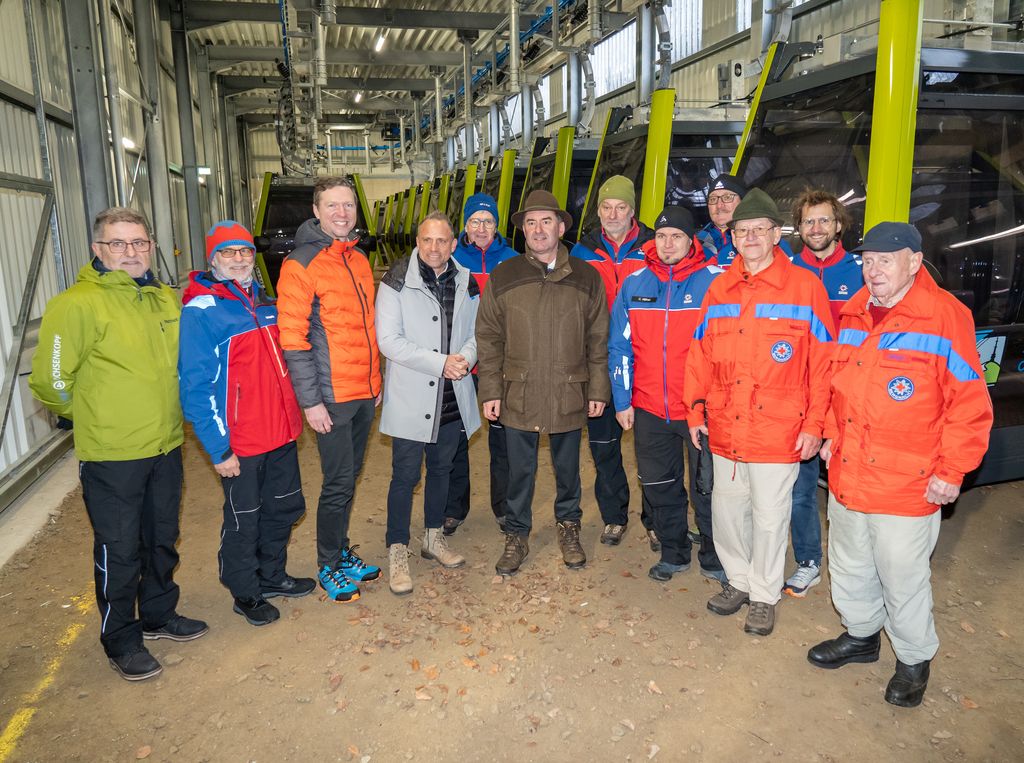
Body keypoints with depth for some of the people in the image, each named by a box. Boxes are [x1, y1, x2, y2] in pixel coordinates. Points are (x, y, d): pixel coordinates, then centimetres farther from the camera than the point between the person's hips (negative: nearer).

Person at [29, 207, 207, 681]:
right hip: (111, 455, -6)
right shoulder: (77, 305, -15)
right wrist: (89, 415, 3)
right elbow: (49, 381, -12)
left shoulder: (166, 299, 4)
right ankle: (121, 642, 26)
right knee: (119, 551, 7)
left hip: (166, 446, 6)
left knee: (162, 540, 19)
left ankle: (158, 615, 40)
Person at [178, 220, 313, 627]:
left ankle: (271, 576, 40)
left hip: (281, 432, 7)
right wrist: (218, 448, -18)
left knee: (284, 508, 19)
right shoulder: (201, 310, -14)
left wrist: (293, 415, 13)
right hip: (240, 443, -7)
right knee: (243, 521, 9)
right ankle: (245, 594, 29)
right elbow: (195, 386, -17)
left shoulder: (262, 300, 8)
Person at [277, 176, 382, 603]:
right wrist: (310, 400, -16)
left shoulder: (358, 259, 12)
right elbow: (292, 339, -14)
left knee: (348, 479, 16)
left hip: (364, 392, 7)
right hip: (332, 397, -7)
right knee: (339, 484, 1)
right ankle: (328, 568, 19)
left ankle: (343, 555, 31)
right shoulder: (301, 264, -11)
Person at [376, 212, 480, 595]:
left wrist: (465, 358, -10)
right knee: (406, 475, 0)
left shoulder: (466, 283, 5)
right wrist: (441, 362, -20)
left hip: (452, 397, 5)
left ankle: (433, 538, 36)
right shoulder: (398, 281, -10)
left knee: (441, 469, 18)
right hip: (410, 398, -5)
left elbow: (476, 331, 12)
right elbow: (389, 340, -16)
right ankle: (397, 553, 15)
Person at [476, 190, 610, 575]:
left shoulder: (586, 277, 1)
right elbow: (488, 339, 2)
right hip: (518, 394, 0)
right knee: (520, 470, 10)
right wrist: (490, 391, -2)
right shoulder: (503, 277, -1)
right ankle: (517, 535, 28)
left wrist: (598, 389, 2)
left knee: (567, 466, 16)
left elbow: (598, 338, 5)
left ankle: (568, 527, 37)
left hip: (569, 394, 1)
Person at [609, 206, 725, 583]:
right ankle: (673, 552, 36)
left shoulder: (715, 281, -7)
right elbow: (620, 346, 5)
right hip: (648, 408, 3)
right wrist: (622, 400, 1)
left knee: (707, 488, 9)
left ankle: (714, 558, 30)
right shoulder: (635, 283, 3)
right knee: (658, 485, 16)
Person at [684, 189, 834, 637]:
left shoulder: (805, 287, -6)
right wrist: (696, 410, 6)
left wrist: (814, 424, -9)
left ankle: (764, 595, 27)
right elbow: (700, 355, 10)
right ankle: (739, 580, 36)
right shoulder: (720, 289, 6)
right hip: (724, 430, 4)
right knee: (727, 508, 15)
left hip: (778, 430, -4)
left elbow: (824, 362, -7)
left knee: (769, 515, 8)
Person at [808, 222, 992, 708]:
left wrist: (951, 471, -12)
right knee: (848, 568, 21)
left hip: (906, 487, -6)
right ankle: (861, 635, 45)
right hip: (846, 477, 6)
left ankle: (914, 660, 34)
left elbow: (970, 403, -13)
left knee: (903, 581, 9)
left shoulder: (945, 316, -14)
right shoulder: (852, 315, 5)